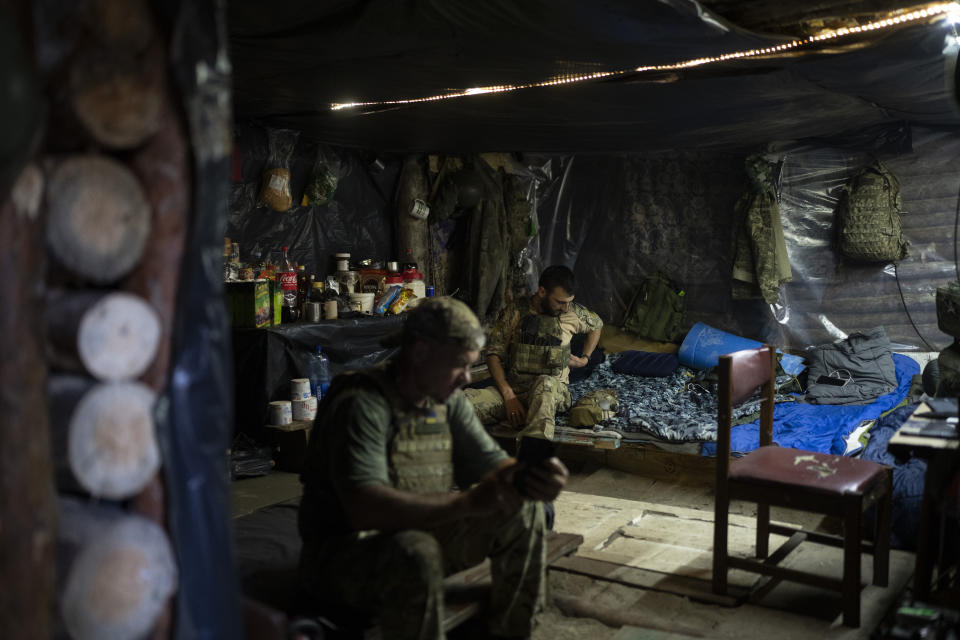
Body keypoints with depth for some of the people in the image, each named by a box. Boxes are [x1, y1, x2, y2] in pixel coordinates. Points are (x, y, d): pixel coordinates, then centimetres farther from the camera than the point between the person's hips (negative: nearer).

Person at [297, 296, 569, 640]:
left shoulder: (447, 400, 2)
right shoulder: (361, 405, -24)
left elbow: (490, 462, 0)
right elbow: (364, 508, -35)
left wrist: (531, 477, -24)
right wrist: (467, 502, -40)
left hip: (424, 531, 8)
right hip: (345, 548, -8)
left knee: (522, 510, -2)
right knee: (418, 554, -39)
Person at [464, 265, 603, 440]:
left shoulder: (573, 313, 7)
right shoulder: (513, 313, 3)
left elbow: (597, 324, 30)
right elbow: (494, 355, 1)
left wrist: (585, 359, 20)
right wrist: (508, 395, -12)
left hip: (553, 391, -1)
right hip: (512, 388, 1)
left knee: (545, 383, -41)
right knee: (466, 399, -30)